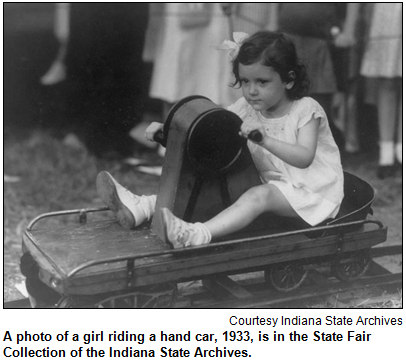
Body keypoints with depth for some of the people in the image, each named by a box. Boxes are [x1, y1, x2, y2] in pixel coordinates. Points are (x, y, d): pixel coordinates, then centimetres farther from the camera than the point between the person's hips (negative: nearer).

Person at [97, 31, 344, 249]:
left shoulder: (305, 109, -15)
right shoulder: (247, 108, 2)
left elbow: (305, 157, -29)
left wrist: (265, 139, -45)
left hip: (309, 191, -6)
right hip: (270, 183, 6)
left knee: (260, 195, -35)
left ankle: (197, 235, -56)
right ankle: (139, 208, -20)